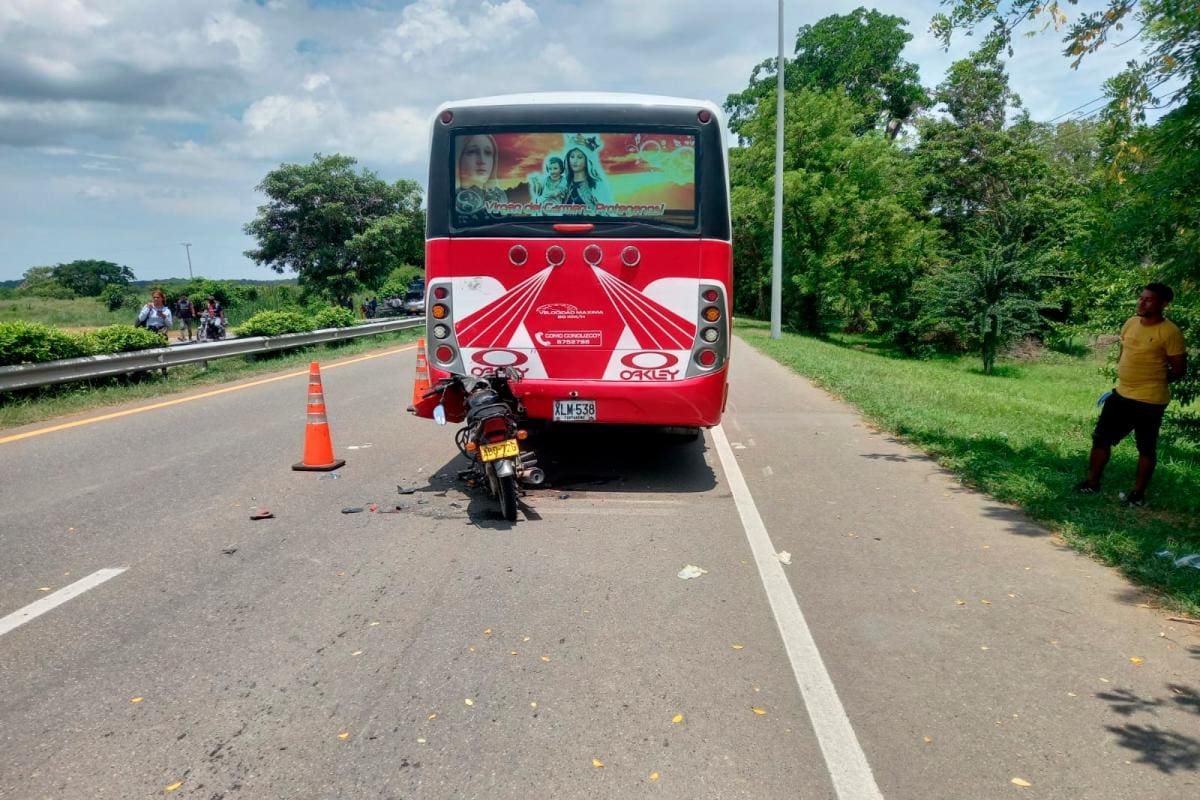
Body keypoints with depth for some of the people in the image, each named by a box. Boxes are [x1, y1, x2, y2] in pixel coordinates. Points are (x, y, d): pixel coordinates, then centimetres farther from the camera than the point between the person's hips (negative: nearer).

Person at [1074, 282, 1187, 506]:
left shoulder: (1169, 332, -14)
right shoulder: (1130, 323, 6)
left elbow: (1179, 369, -10)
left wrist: (1153, 380, -1)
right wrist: (1125, 381, 16)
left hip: (1149, 401, -7)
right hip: (1121, 395, 7)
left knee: (1146, 448, 7)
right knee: (1101, 438, 11)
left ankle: (1138, 494, 18)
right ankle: (1092, 483, 22)